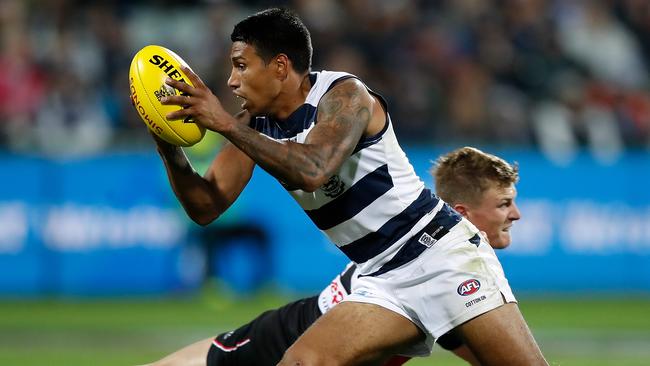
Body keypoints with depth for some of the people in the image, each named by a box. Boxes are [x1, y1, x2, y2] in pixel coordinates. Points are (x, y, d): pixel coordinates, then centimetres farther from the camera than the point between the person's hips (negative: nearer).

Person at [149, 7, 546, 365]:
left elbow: (313, 171, -34)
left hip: (440, 251, -7)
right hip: (384, 282, 7)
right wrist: (169, 148, -15)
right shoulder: (254, 124, 5)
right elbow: (206, 207, 3)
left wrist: (225, 124, -33)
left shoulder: (343, 95, -16)